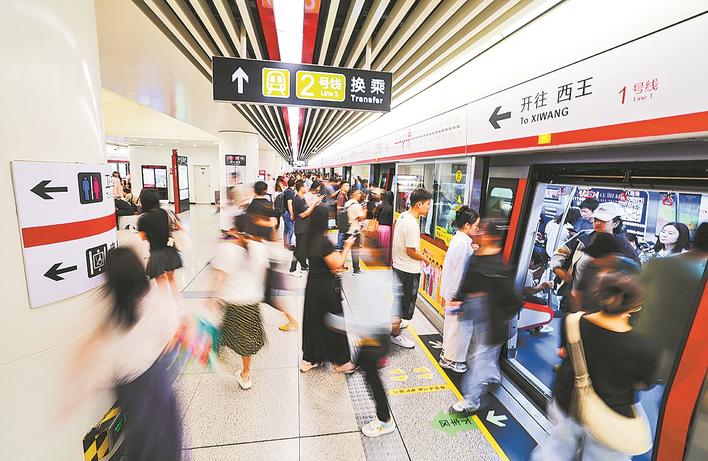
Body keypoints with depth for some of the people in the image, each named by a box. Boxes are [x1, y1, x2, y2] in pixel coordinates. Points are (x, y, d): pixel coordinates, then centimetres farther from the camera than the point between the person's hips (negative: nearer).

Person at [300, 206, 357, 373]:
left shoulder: (310, 237, 1)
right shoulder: (324, 241, -25)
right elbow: (337, 264, -17)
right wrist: (347, 247, -8)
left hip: (312, 283, 8)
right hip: (326, 286, -8)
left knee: (312, 321, 18)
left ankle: (309, 359, 33)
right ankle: (341, 361, 26)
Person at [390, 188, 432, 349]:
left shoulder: (403, 216, 3)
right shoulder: (412, 224, -27)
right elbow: (410, 251, -25)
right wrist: (424, 258, -8)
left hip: (398, 264, 9)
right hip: (408, 269, -9)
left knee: (398, 297, 26)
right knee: (403, 300, 7)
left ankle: (395, 322, 47)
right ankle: (395, 335, 23)